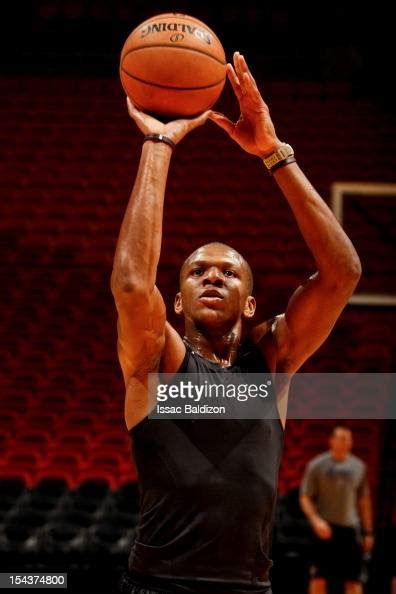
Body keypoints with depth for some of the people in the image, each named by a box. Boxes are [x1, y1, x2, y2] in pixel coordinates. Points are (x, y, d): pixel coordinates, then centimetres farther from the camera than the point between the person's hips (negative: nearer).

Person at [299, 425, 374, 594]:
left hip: (351, 528, 3)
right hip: (325, 529, -3)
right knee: (319, 578, -5)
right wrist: (315, 520, -18)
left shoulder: (358, 466, 10)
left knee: (353, 580, 1)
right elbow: (305, 497, -1)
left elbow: (364, 501, 16)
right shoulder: (317, 465, 0)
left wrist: (368, 532, 13)